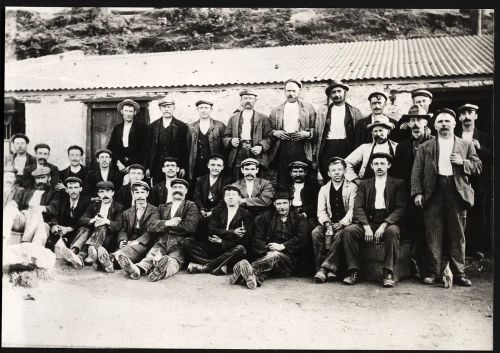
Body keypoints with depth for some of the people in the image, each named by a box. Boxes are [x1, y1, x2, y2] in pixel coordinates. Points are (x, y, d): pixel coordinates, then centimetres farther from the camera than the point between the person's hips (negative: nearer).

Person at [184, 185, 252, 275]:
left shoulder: (246, 215, 6)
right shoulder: (218, 212, 16)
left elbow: (245, 239, -7)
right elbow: (211, 231, -1)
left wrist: (222, 241, -9)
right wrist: (232, 232, -10)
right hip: (214, 249, 3)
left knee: (240, 249, -36)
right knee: (188, 242, -14)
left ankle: (204, 266, -28)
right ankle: (220, 266, -30)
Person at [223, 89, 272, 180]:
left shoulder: (263, 118, 13)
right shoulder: (233, 118, 19)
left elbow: (268, 138, 5)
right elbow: (225, 138, 16)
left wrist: (261, 147, -12)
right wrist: (231, 141, -5)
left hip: (257, 158, -1)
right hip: (237, 158, 2)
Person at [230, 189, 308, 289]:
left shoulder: (299, 219, 16)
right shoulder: (265, 217, 18)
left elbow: (300, 239, 1)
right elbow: (257, 240, 8)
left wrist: (282, 246, -12)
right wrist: (267, 250, -11)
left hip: (289, 258, -2)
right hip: (267, 254, 2)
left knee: (275, 256, -36)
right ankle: (255, 278, -66)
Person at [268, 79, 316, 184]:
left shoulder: (308, 108, 14)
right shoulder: (276, 110, 18)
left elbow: (314, 128, 9)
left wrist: (307, 133, -9)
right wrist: (275, 133, -3)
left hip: (301, 147, -1)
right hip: (282, 147, 1)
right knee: (282, 178, -4)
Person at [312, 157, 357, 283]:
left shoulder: (352, 187, 6)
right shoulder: (324, 189, 16)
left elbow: (353, 209, -5)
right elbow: (321, 211, 5)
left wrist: (342, 223, -20)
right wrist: (327, 224, -15)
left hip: (345, 224, -3)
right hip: (329, 223, 3)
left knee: (339, 235, -35)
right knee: (315, 233, -27)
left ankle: (325, 268, -35)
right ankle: (329, 270, -29)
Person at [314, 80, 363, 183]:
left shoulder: (355, 112, 9)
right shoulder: (323, 111, 12)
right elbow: (317, 132, 9)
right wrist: (316, 155, 1)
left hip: (347, 149, -1)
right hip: (328, 150, 1)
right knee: (328, 179, -2)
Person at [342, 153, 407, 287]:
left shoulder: (398, 184, 9)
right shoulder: (364, 184, 16)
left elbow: (400, 209, -3)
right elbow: (358, 207, 3)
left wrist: (383, 225, -18)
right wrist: (366, 227, -15)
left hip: (389, 223, -2)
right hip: (368, 222, 2)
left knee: (392, 231, -36)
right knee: (348, 231, -25)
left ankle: (388, 273, -27)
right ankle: (354, 271, -19)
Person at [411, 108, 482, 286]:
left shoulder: (466, 145, 14)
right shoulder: (425, 147, 11)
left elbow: (478, 167, 10)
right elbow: (416, 173, 6)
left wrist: (463, 162, -8)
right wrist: (417, 192, -6)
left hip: (457, 193, 1)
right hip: (433, 194, 0)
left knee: (458, 235, 3)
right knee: (433, 235, 0)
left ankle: (458, 273, 10)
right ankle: (433, 272, 7)